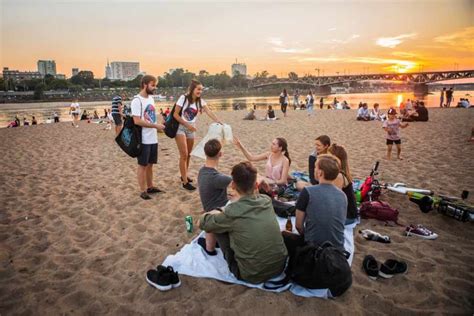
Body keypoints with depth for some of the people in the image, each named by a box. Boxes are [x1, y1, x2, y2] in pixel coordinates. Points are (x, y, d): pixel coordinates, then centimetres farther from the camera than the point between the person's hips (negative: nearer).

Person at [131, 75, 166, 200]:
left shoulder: (151, 98, 12)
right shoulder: (137, 100, -15)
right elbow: (137, 121, -21)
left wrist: (158, 126, 8)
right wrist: (156, 126, -20)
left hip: (153, 138, 8)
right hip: (143, 140, -8)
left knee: (150, 164, 16)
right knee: (143, 165, 3)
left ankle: (150, 187, 29)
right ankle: (143, 191, 14)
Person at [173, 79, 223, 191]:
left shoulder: (201, 101, -1)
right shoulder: (183, 98, -13)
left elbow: (210, 113, -15)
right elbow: (175, 115, -13)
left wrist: (220, 123, -31)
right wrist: (187, 125, -20)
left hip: (191, 130, 5)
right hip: (180, 128, -5)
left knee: (188, 155, 13)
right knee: (184, 155, -10)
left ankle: (184, 176, 31)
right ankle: (185, 182, -4)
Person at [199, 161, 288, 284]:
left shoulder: (232, 212, -22)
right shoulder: (266, 200, -7)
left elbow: (203, 223, -2)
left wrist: (216, 213, 15)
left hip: (252, 275, -5)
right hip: (280, 266, 5)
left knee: (221, 227, 5)